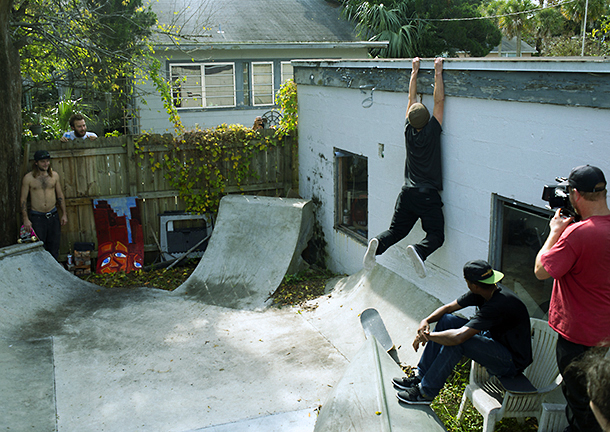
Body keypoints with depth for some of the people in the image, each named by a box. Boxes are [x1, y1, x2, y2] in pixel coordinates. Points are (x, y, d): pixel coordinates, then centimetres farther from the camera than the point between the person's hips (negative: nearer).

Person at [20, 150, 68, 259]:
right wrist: (25, 219, -8)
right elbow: (23, 199, -2)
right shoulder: (28, 178, -5)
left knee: (54, 248, 8)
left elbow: (60, 195, 12)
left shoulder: (54, 175, 4)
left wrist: (64, 214, 9)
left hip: (53, 216, 3)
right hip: (36, 217, -3)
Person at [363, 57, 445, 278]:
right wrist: (438, 73, -5)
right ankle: (419, 251, -32)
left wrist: (415, 71, 17)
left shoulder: (409, 131, 1)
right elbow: (439, 101, -7)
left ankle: (378, 244, -17)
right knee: (436, 235, 0)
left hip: (407, 192, 5)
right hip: (428, 195, -4)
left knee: (396, 231, 14)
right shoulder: (431, 132, -10)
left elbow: (412, 98, 11)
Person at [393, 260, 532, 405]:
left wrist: (427, 335, -25)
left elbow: (459, 337, -40)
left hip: (512, 363, -9)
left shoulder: (498, 305, -34)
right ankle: (421, 377, 4)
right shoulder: (481, 293, -6)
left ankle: (426, 392, -12)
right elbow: (448, 307, 6)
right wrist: (426, 321, -13)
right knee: (446, 320, -2)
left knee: (456, 341, -29)